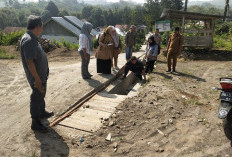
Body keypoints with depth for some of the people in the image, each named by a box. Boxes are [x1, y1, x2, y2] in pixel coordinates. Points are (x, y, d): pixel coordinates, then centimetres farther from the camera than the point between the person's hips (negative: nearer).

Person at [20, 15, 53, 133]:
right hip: (36, 77, -10)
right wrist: (37, 79, -24)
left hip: (41, 75, 10)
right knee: (36, 98, 2)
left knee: (41, 95, 24)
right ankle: (35, 123, 17)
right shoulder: (29, 41, -25)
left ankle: (42, 112, 45)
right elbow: (29, 62, -28)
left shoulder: (32, 38, 8)